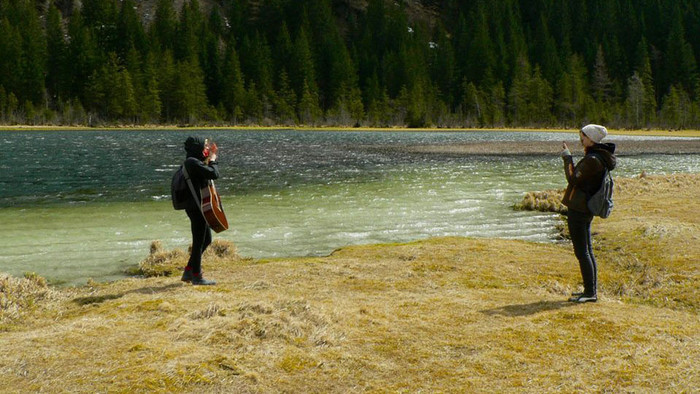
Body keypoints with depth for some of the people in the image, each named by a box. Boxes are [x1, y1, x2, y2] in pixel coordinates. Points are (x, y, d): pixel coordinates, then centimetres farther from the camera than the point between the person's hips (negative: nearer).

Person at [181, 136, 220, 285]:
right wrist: (213, 158, -7)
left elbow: (208, 173, 23)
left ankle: (188, 272, 24)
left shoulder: (194, 161, 14)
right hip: (196, 207, -11)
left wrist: (210, 157, 14)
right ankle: (196, 277, 10)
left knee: (206, 240, 18)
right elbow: (214, 174, -22)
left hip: (199, 207, 11)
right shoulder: (193, 162, -17)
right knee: (199, 241, -1)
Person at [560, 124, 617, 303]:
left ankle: (590, 293, -1)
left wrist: (567, 157, -13)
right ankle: (591, 290, 24)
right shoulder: (600, 157, 12)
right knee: (587, 251, 16)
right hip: (586, 209, 11)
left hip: (578, 208, -11)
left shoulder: (592, 159, -20)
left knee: (582, 253, -5)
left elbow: (574, 179, -20)